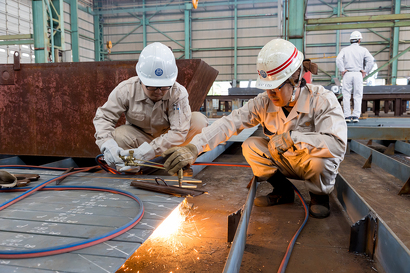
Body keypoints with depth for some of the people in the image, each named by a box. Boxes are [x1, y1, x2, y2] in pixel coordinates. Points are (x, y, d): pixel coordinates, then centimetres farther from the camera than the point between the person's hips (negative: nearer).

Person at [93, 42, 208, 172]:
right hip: (139, 136, 0)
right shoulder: (126, 90, -21)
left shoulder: (178, 93, -26)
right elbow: (104, 116, -15)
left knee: (199, 120, -26)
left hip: (167, 136, 0)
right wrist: (107, 144, -36)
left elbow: (179, 132, -33)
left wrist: (149, 150, -45)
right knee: (117, 136, -33)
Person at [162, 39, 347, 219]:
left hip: (313, 164, -3)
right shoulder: (265, 102, -16)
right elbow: (230, 122, -24)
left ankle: (319, 195, 0)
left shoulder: (322, 100, -26)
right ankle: (283, 191, 5)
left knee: (320, 158, -36)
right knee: (250, 146, -16)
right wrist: (194, 147, -36)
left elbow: (337, 144, -38)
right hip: (285, 162, 4)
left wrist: (292, 137, -44)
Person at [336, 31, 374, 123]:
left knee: (346, 96, 2)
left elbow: (338, 59, -11)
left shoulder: (345, 49, 7)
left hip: (347, 74, 0)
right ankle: (356, 116, 1)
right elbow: (370, 60, -6)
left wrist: (342, 70, -6)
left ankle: (347, 116, -3)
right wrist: (365, 71, -1)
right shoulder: (363, 50, 8)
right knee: (358, 96, 4)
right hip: (358, 74, 0)